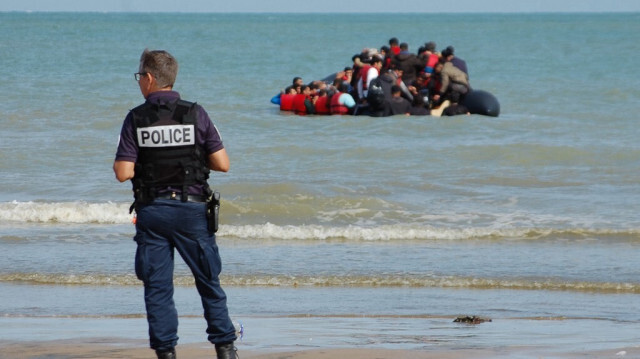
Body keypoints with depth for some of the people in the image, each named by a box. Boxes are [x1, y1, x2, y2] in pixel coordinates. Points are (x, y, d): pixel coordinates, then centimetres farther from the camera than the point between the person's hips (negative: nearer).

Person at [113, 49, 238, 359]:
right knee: (209, 281, 12)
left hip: (151, 211, -1)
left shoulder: (136, 119, -6)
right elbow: (222, 164, -5)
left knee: (157, 286, 6)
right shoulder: (195, 114, -3)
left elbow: (123, 173, -10)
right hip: (191, 208, 1)